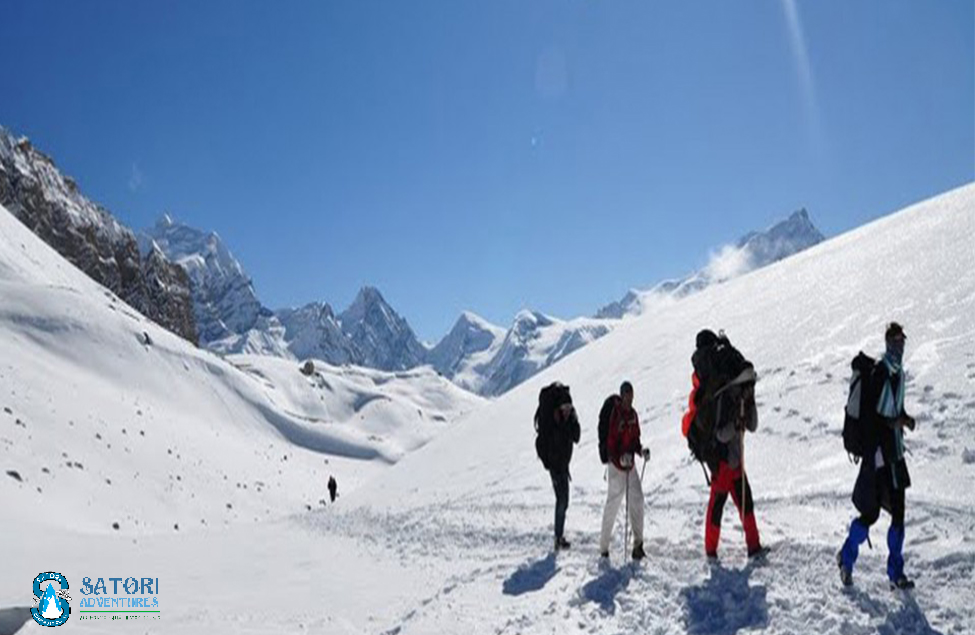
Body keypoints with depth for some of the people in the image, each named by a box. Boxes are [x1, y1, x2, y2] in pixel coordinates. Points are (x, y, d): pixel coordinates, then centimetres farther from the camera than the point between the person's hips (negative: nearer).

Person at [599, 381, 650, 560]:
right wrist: (620, 458, -29)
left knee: (637, 500, 0)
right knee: (613, 503, -1)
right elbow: (610, 442, -17)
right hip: (616, 465, -7)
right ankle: (604, 547, 11)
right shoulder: (615, 414, -15)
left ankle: (638, 544, 8)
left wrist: (641, 450, -1)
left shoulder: (633, 414, 8)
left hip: (630, 465, 7)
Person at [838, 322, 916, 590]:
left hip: (894, 450, 9)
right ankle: (846, 557, 19)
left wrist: (905, 418, 3)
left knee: (898, 512, 8)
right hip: (876, 449, -9)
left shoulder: (899, 373, 15)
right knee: (871, 512, -4)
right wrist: (890, 422, -26)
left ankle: (896, 572, 18)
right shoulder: (878, 372, -13)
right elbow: (866, 414, -17)